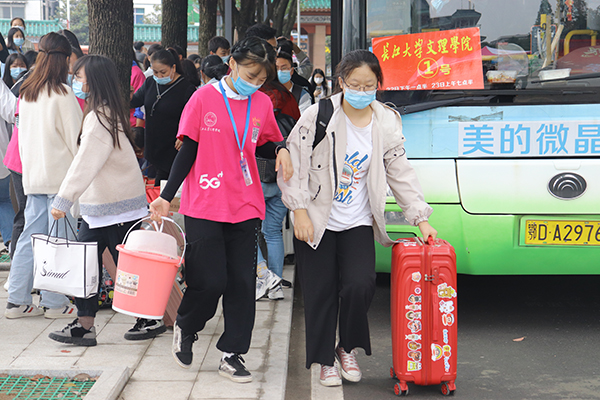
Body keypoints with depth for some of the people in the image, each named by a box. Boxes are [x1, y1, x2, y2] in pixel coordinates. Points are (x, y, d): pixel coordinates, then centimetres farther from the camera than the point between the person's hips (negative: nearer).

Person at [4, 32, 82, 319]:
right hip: (61, 176, -7)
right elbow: (76, 138, -9)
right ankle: (54, 303, 5)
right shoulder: (62, 94, -12)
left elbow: (22, 135, 16)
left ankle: (18, 300, 13)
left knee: (31, 234, 10)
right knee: (59, 238, 0)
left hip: (32, 175, 7)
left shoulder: (26, 93, 9)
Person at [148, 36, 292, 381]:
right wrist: (166, 196, -5)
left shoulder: (262, 104, 6)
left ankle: (233, 354, 17)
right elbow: (188, 151, -2)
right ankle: (186, 328, 26)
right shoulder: (204, 98, -5)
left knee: (242, 283, 3)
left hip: (245, 208, 4)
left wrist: (280, 150, -3)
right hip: (204, 207, -4)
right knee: (209, 282, -6)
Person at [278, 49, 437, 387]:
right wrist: (300, 212, -11)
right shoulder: (318, 116, -8)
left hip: (358, 223, 2)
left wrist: (421, 219, 4)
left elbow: (401, 172, 8)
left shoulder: (387, 122, 2)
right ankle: (326, 361, 20)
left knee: (360, 286, -13)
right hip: (316, 220, -2)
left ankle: (348, 348, 13)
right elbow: (294, 164, -6)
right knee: (321, 293, 1)